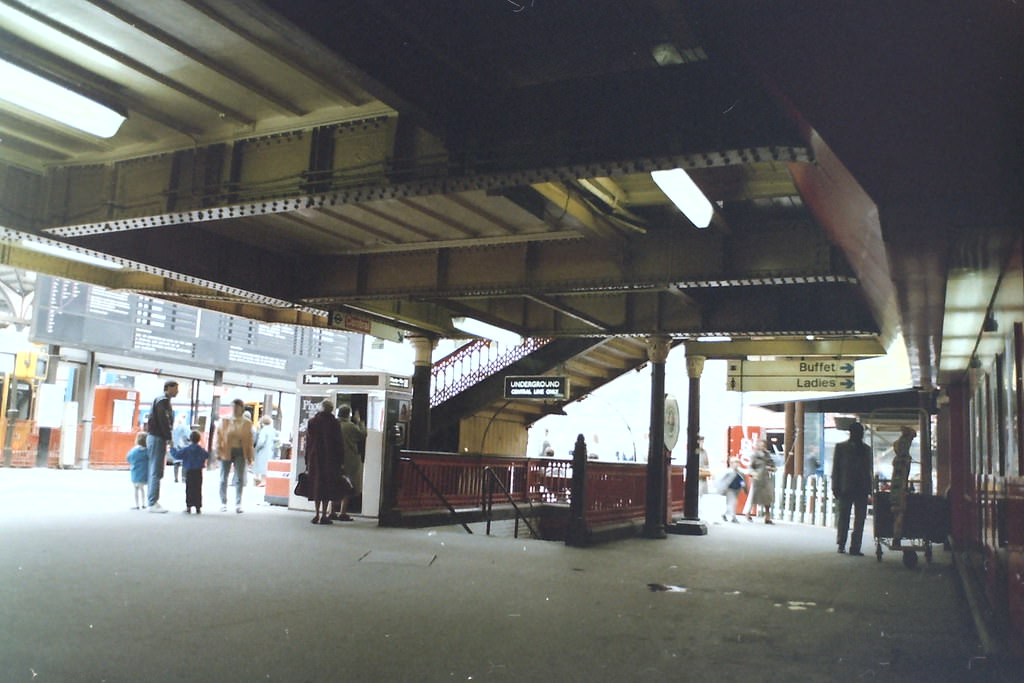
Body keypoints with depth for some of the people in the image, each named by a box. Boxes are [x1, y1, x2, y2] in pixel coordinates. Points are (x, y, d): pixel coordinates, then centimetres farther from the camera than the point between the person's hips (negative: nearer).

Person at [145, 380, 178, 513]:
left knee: (156, 472, 12)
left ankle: (153, 502, 17)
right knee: (156, 471, -10)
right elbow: (163, 421, -19)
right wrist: (169, 438, -17)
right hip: (157, 438, -10)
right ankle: (153, 503, -9)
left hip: (155, 437, 10)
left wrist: (167, 438, 14)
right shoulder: (163, 400, -11)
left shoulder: (163, 400, 20)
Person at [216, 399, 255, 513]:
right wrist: (218, 452, -4)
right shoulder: (224, 421, 3)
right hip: (226, 452, 0)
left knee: (239, 479, 0)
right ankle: (223, 503, 17)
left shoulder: (247, 424, 4)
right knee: (224, 478, 7)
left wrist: (249, 456, 2)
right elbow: (219, 437, 3)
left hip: (240, 452, 0)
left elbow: (249, 441, 5)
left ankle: (238, 504, 6)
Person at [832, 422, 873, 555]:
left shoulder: (866, 449, 13)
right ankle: (841, 544, 17)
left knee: (860, 519, -1)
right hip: (845, 488, -2)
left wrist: (869, 488, 7)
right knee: (843, 517, 5)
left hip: (862, 488, 2)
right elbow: (836, 468, 3)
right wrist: (835, 487, -3)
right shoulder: (841, 447, 5)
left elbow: (868, 470, 14)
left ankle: (855, 547, 1)